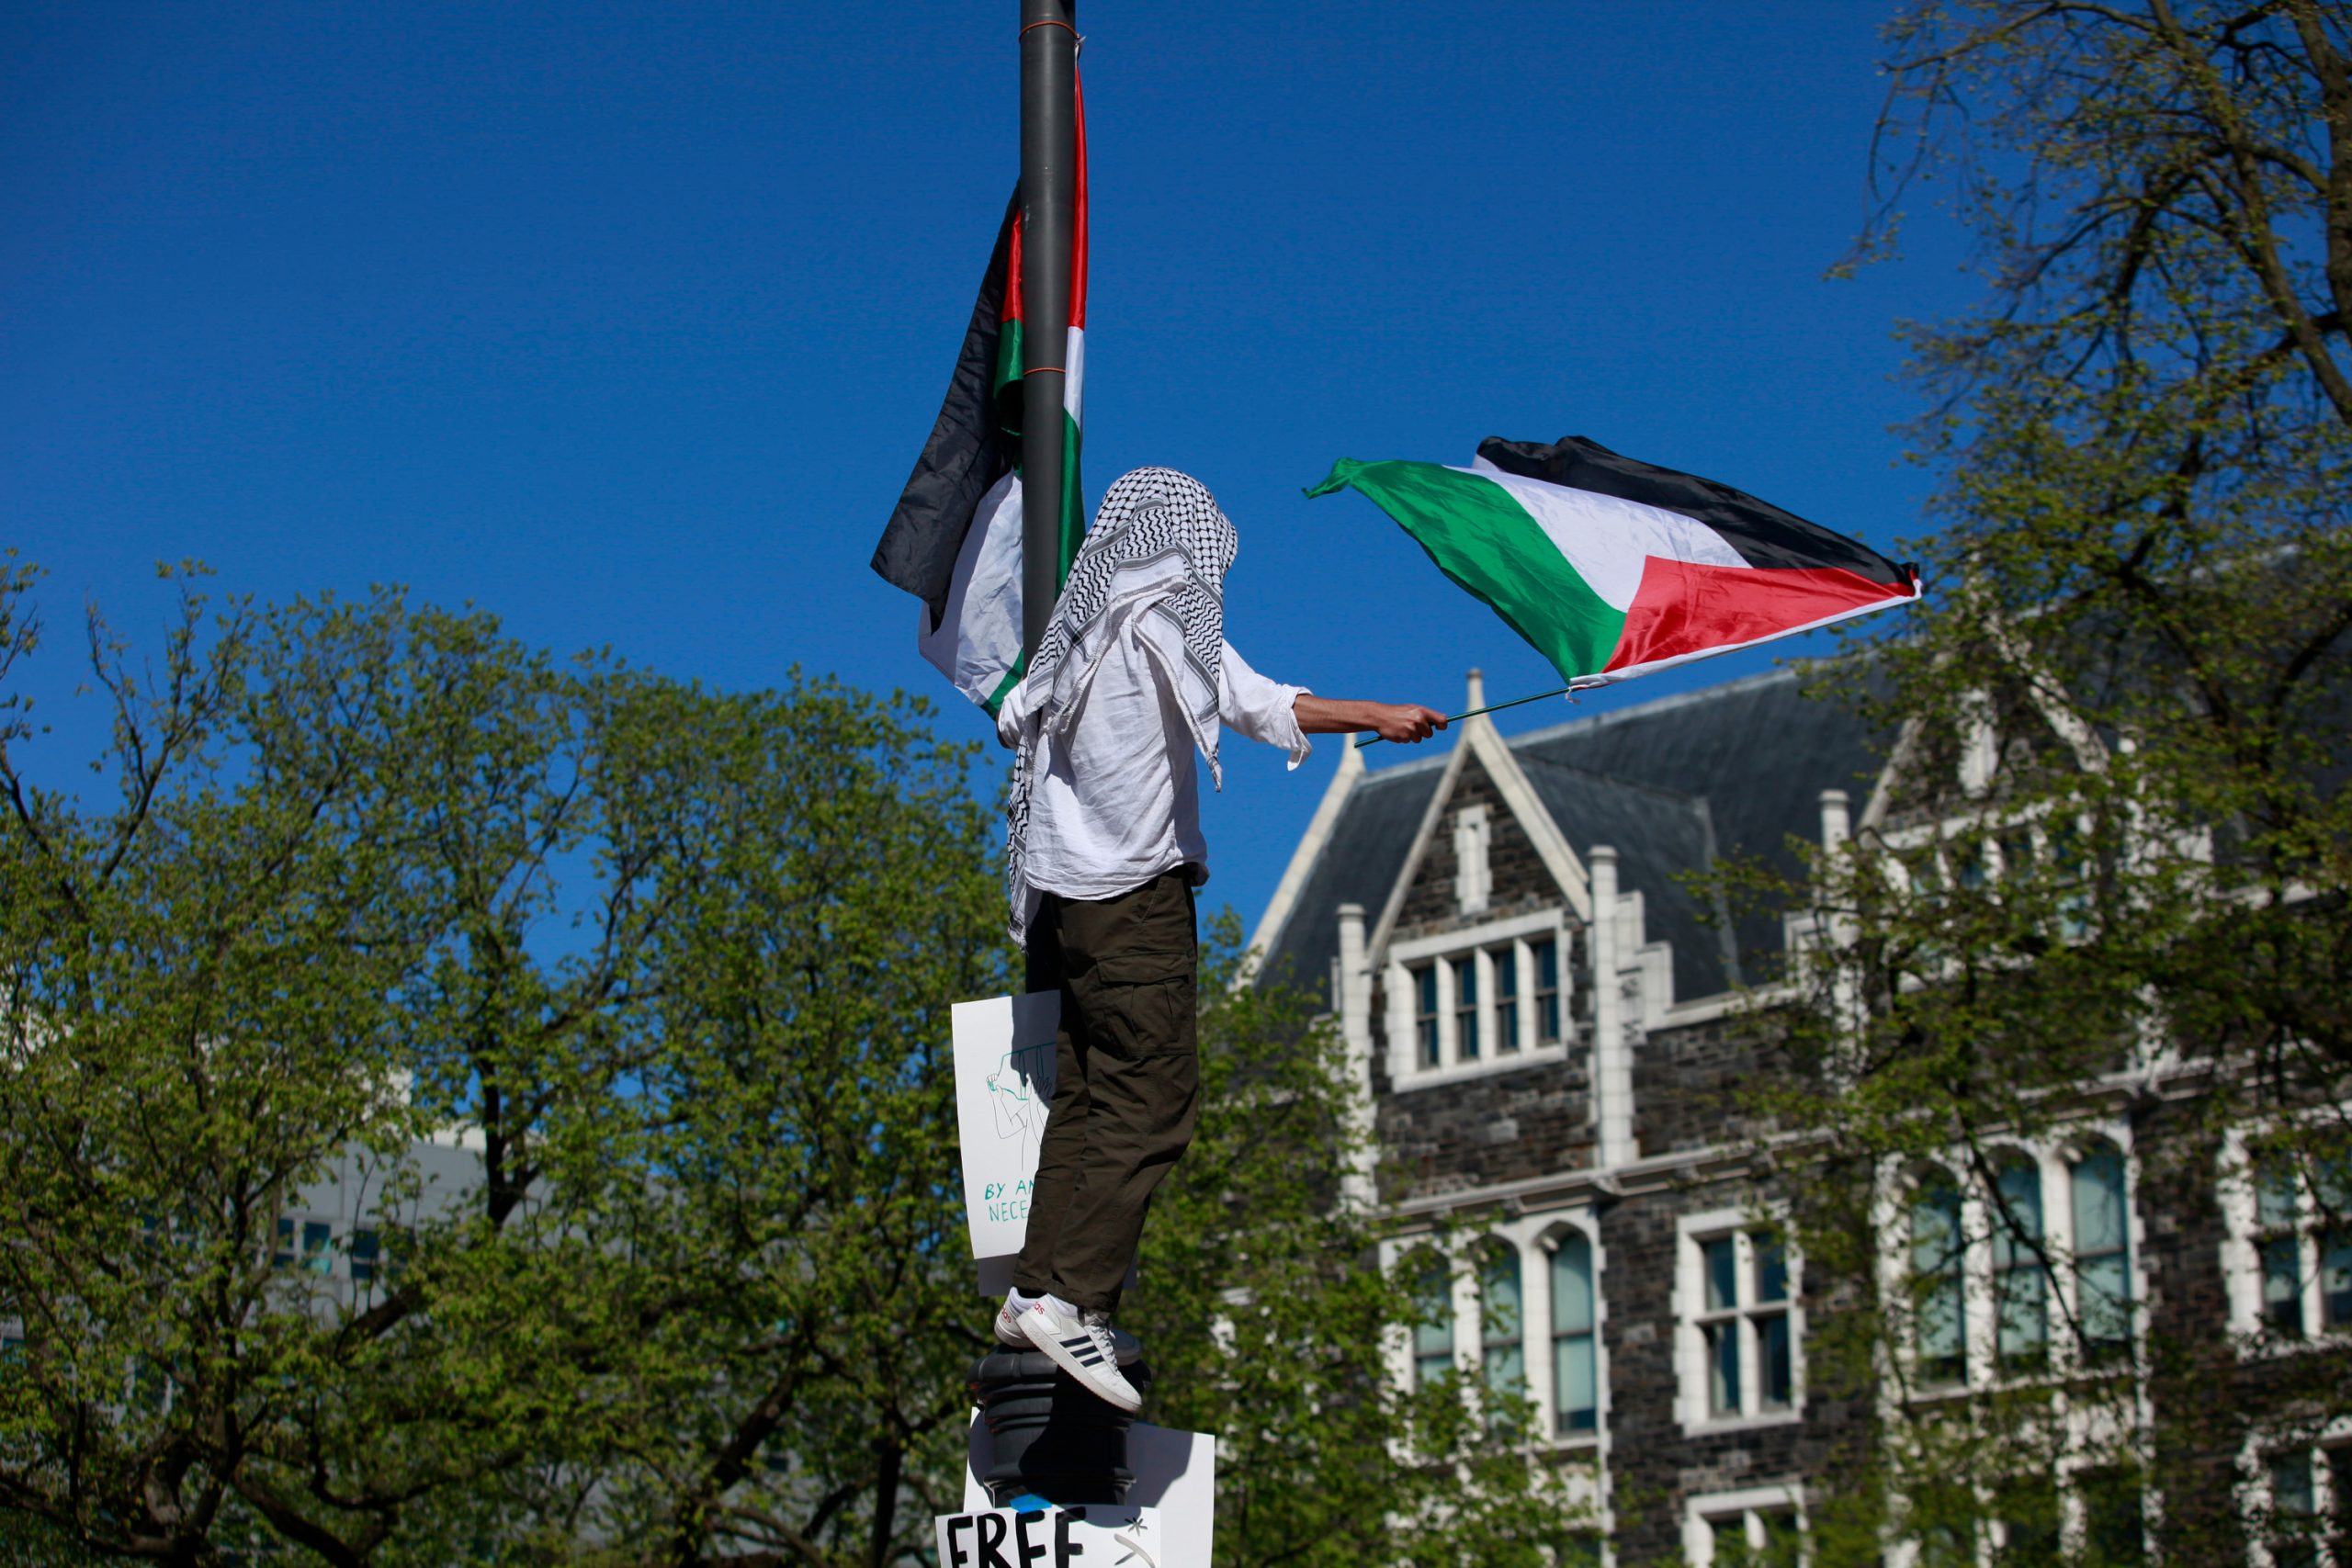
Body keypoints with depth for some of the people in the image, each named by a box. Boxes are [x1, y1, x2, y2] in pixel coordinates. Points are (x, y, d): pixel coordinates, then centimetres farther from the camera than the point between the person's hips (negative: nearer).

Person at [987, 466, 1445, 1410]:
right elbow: (1263, 707, -14)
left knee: (1082, 1094, 11)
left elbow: (1013, 720, 23)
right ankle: (1073, 1300, -15)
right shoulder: (1166, 625, -9)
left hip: (1061, 895, 8)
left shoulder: (1079, 627, 12)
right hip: (1136, 894, -8)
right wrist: (1385, 716, -8)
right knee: (1151, 1100, -8)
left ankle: (1037, 1292, 8)